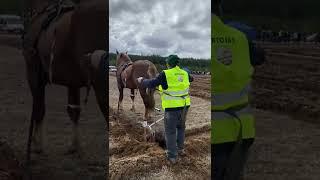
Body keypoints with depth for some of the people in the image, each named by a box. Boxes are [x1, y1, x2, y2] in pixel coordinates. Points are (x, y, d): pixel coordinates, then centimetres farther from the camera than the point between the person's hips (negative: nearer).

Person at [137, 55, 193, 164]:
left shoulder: (165, 74, -12)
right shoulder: (184, 73, 6)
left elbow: (151, 84, -12)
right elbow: (191, 79, 29)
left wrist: (142, 81, 6)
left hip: (172, 107, -5)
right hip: (184, 106, 6)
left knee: (170, 131, 5)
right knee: (181, 127, 25)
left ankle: (172, 157, 9)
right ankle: (181, 149, 33)